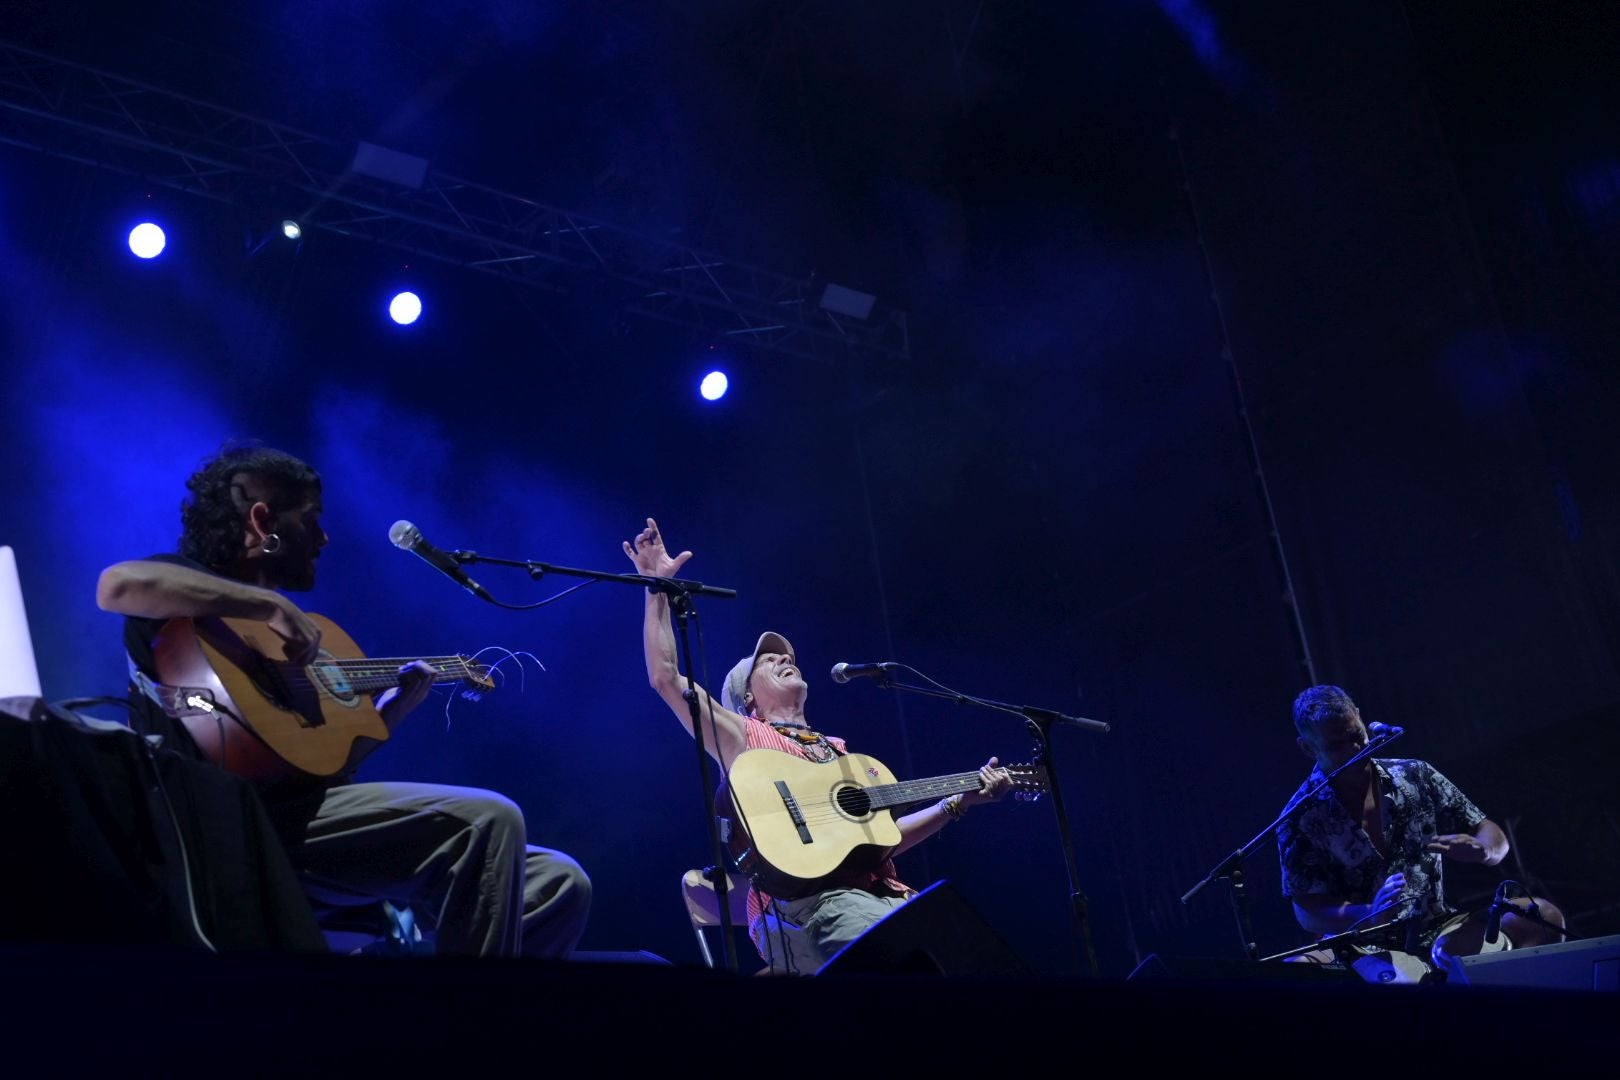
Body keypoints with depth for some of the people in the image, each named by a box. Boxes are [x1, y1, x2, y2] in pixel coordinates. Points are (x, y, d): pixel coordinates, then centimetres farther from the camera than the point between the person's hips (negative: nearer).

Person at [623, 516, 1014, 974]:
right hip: (807, 898, -6)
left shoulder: (838, 750, 32)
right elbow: (666, 678, 3)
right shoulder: (742, 738, 14)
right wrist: (658, 590, 3)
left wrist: (962, 800, 22)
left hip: (881, 894, 6)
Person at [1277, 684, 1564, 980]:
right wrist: (1369, 914, -28)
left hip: (1439, 930, 5)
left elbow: (1493, 837, 9)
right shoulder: (1302, 818, -5)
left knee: (1544, 916, -15)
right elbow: (1308, 911, -9)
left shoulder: (1415, 776, 4)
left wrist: (1482, 850, -16)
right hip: (1368, 948, -5)